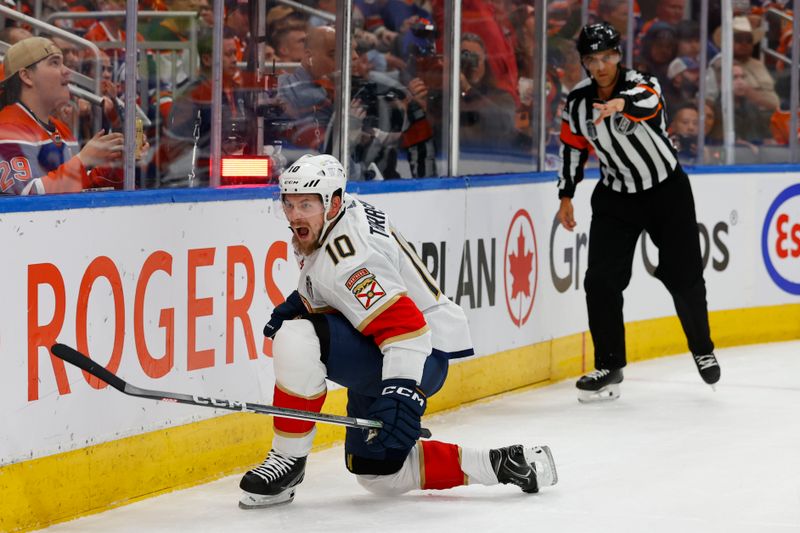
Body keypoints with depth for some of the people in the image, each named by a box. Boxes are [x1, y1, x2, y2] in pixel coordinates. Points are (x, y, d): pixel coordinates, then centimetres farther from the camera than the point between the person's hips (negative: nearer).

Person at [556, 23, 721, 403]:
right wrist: (566, 196, 8)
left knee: (684, 278, 4)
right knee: (601, 281, -9)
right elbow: (573, 145, 8)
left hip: (667, 191, -3)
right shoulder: (577, 101, -6)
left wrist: (621, 103, -67)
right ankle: (609, 367, 1)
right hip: (615, 197, 3)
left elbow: (646, 101, -45)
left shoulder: (641, 84, -21)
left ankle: (702, 349, 30)